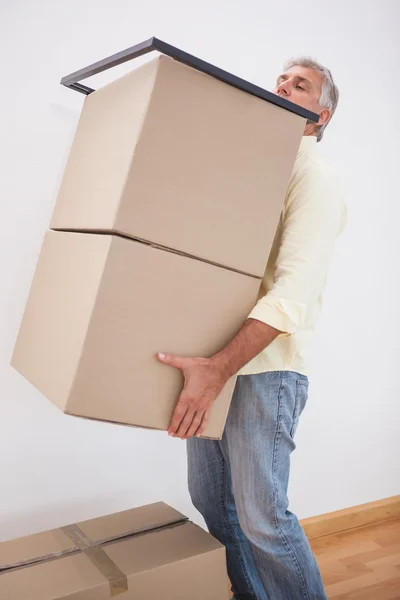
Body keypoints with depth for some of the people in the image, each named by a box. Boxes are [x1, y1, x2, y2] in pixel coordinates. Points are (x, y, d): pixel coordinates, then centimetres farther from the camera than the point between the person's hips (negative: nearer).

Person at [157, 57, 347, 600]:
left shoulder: (315, 179, -7)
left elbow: (294, 291, -20)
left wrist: (219, 368, -28)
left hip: (265, 367, -7)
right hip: (209, 360, 7)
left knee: (261, 517, 0)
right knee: (211, 501, 15)